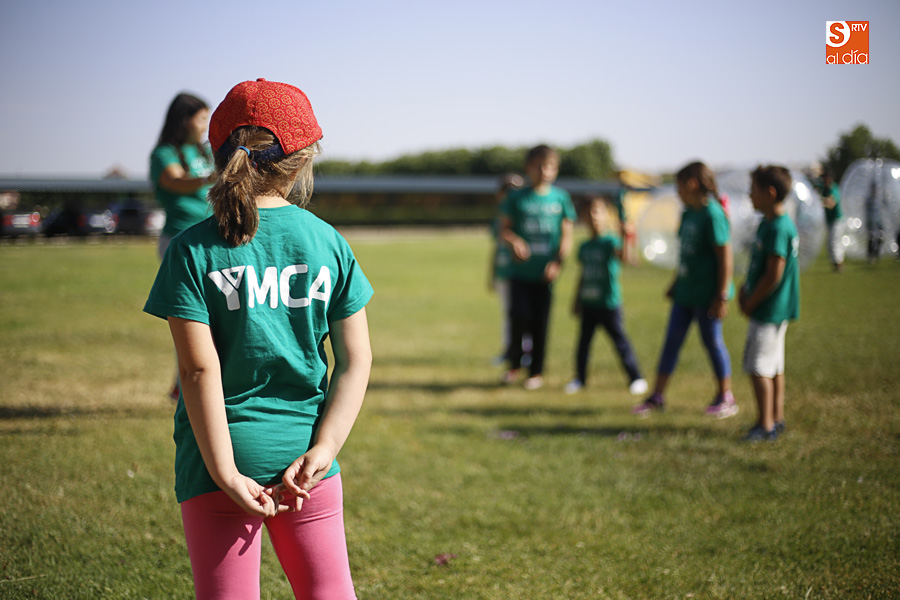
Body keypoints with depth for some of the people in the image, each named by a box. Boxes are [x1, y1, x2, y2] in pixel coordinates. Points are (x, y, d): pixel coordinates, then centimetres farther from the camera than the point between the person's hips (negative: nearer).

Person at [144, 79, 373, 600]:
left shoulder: (193, 250, -7)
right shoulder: (328, 243, 0)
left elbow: (200, 369, -13)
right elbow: (356, 360, -3)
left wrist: (225, 473, -12)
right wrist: (322, 451, -6)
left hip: (226, 458, -2)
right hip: (304, 455, 2)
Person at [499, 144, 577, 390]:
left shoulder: (561, 197, 4)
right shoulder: (517, 197, 2)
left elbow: (566, 235, 4)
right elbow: (504, 229, 3)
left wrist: (558, 262, -9)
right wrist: (514, 241, -19)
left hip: (545, 273, 1)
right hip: (520, 271, -1)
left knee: (540, 322, 4)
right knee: (519, 316, -10)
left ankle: (536, 372, 18)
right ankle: (514, 363, 13)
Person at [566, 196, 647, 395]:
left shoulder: (611, 241, -9)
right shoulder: (584, 247, 9)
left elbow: (621, 255, -31)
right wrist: (576, 300, 19)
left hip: (609, 304, -5)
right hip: (588, 304, 5)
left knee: (620, 341, 0)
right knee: (583, 342, 10)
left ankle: (636, 378, 11)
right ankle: (580, 378, 24)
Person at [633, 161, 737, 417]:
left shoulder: (713, 215, -17)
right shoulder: (688, 214, 9)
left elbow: (725, 257, -19)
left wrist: (722, 295, -21)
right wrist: (676, 283, 24)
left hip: (707, 293, -8)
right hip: (685, 291, 8)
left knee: (712, 341, 3)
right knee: (672, 341, 9)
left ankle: (726, 398, 18)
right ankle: (657, 396, 15)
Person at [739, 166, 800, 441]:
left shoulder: (778, 228, -21)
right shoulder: (769, 223, 10)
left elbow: (773, 275, -23)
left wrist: (750, 303, -14)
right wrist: (746, 289, 11)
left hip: (769, 310, -10)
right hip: (775, 310, 10)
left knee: (758, 367, -6)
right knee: (774, 365, 16)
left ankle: (765, 425, -1)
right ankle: (776, 418, 25)